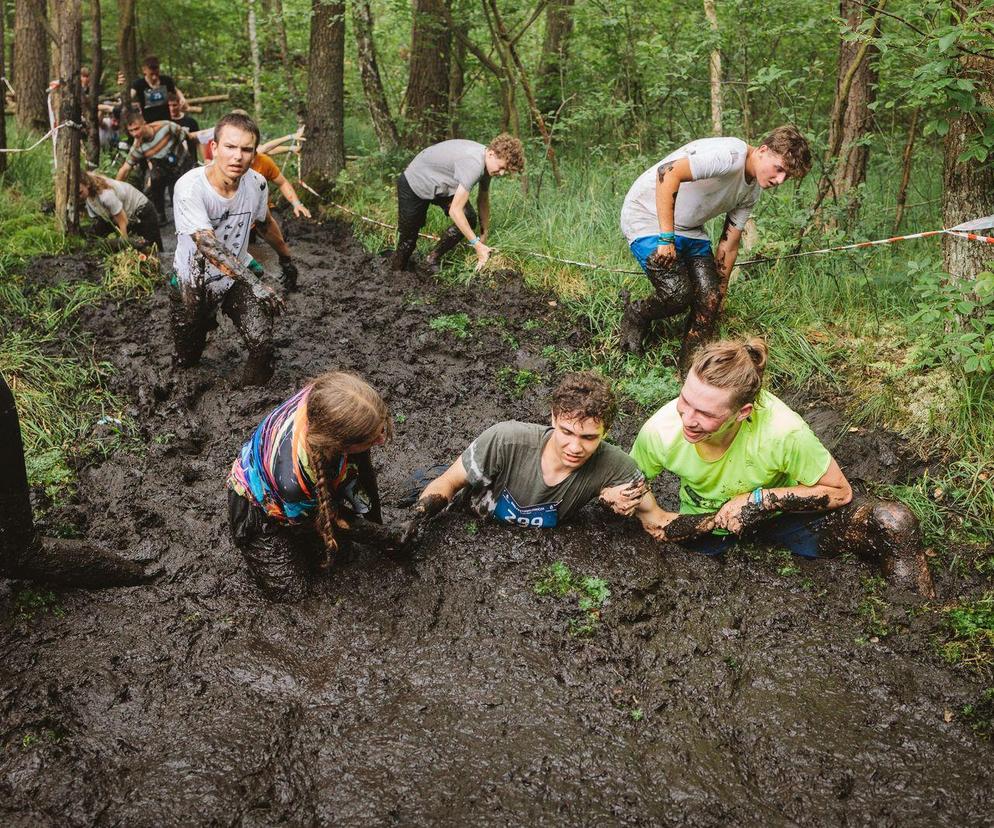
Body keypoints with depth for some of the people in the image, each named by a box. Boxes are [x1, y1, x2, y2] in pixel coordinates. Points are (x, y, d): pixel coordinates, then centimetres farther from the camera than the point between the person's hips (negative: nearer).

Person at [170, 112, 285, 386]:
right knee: (186, 361, 15)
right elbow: (209, 246, -35)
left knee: (262, 345, -22)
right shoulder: (190, 187, -26)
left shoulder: (256, 183, -11)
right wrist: (254, 284, -43)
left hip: (240, 272, 2)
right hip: (194, 281, -2)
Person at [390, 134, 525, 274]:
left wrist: (484, 236, 4)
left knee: (469, 220, -16)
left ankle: (434, 259, 2)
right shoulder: (473, 165, -38)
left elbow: (483, 200, 4)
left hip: (441, 185, 7)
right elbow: (455, 211, -39)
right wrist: (478, 245, -35)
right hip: (414, 184, -7)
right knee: (408, 240, 2)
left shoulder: (488, 162, -11)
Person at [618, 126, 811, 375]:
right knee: (678, 294, -20)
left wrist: (719, 293, 10)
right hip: (648, 216, -8)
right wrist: (666, 238, -33)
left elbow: (729, 244, 10)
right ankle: (635, 316, 11)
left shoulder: (752, 192, 3)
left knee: (709, 298, -6)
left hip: (689, 229, 8)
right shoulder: (731, 155, -26)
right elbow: (667, 174, -35)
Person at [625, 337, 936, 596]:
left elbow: (840, 492, -16)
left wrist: (761, 499, -29)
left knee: (892, 522, -22)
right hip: (704, 527, 2)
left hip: (779, 514, -1)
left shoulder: (781, 430, -33)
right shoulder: (660, 432, -29)